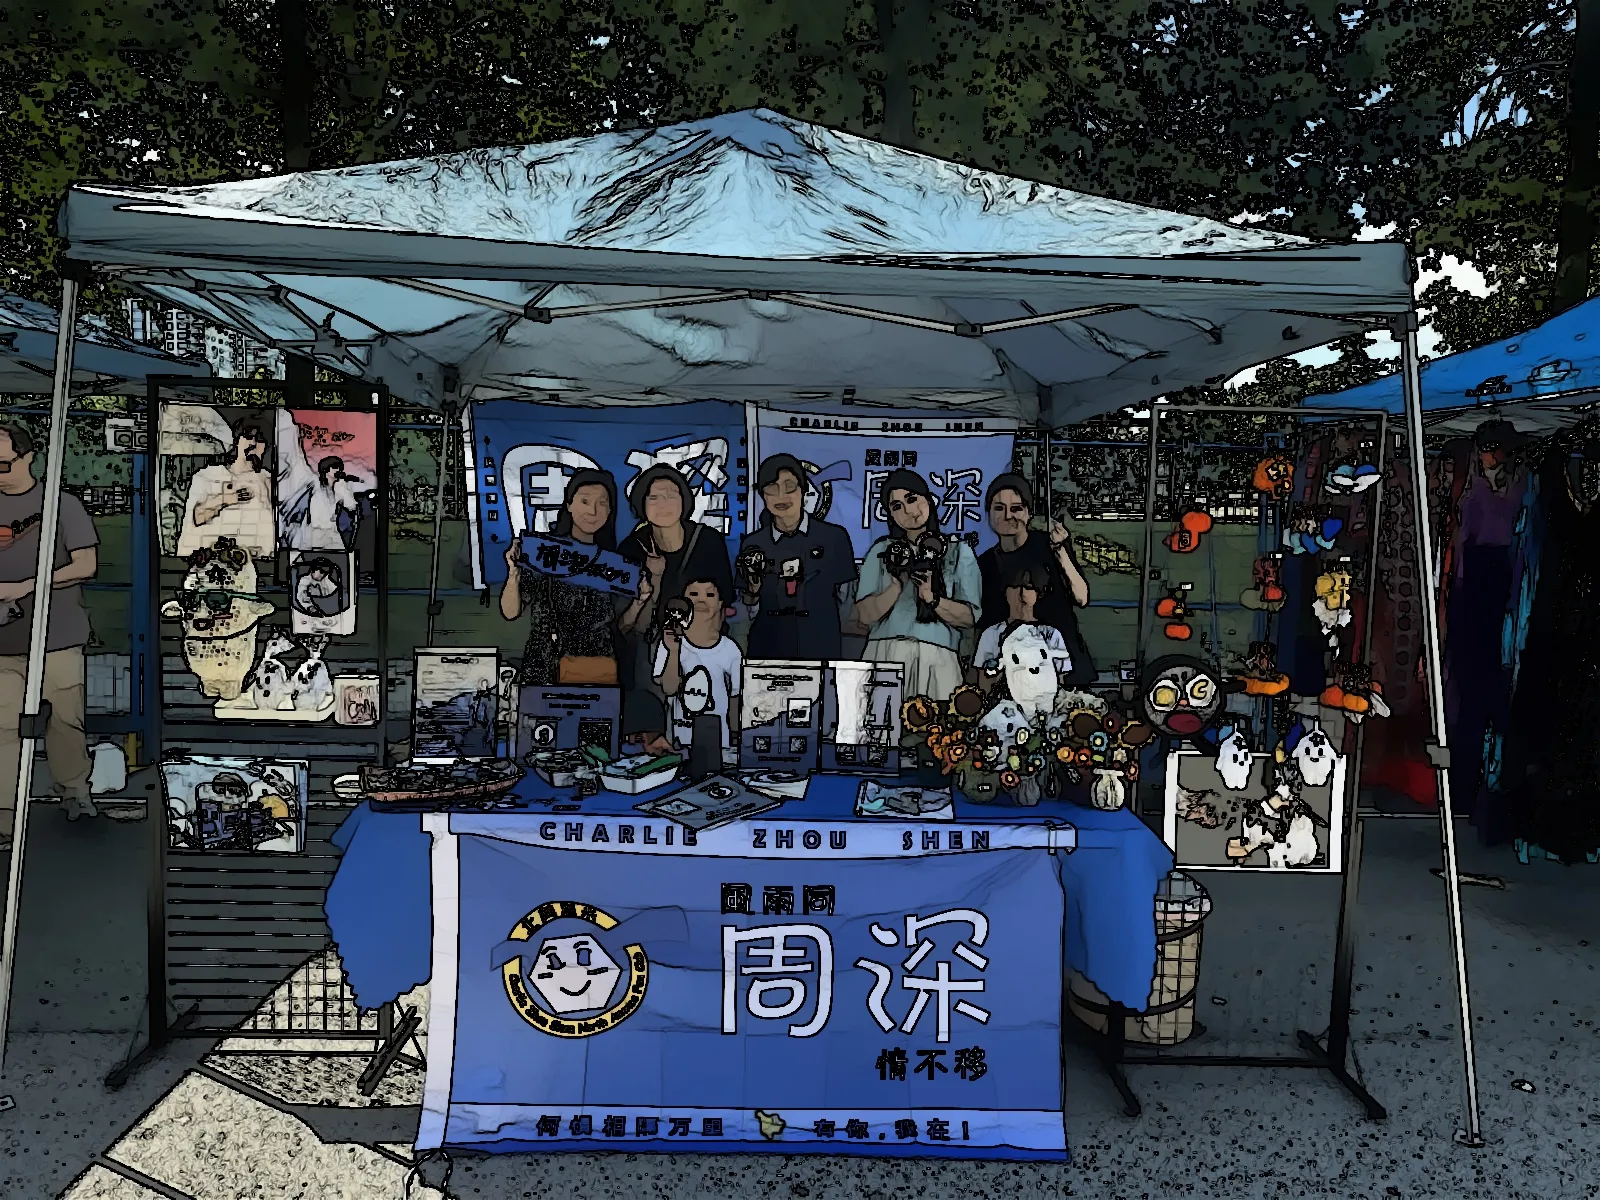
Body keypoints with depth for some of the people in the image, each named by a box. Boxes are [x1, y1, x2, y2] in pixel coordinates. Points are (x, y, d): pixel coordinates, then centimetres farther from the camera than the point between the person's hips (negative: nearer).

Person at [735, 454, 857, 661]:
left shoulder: (834, 538, -4)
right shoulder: (752, 544, 1)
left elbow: (844, 599, 6)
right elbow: (749, 614, 5)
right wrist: (753, 590, -11)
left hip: (822, 650, -1)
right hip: (767, 651, 1)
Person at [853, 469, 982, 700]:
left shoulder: (959, 552, 9)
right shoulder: (882, 551, 12)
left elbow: (970, 618, 1)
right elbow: (864, 615, 3)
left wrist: (932, 597, -13)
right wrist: (898, 585, -11)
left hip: (936, 660, -1)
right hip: (884, 656, 1)